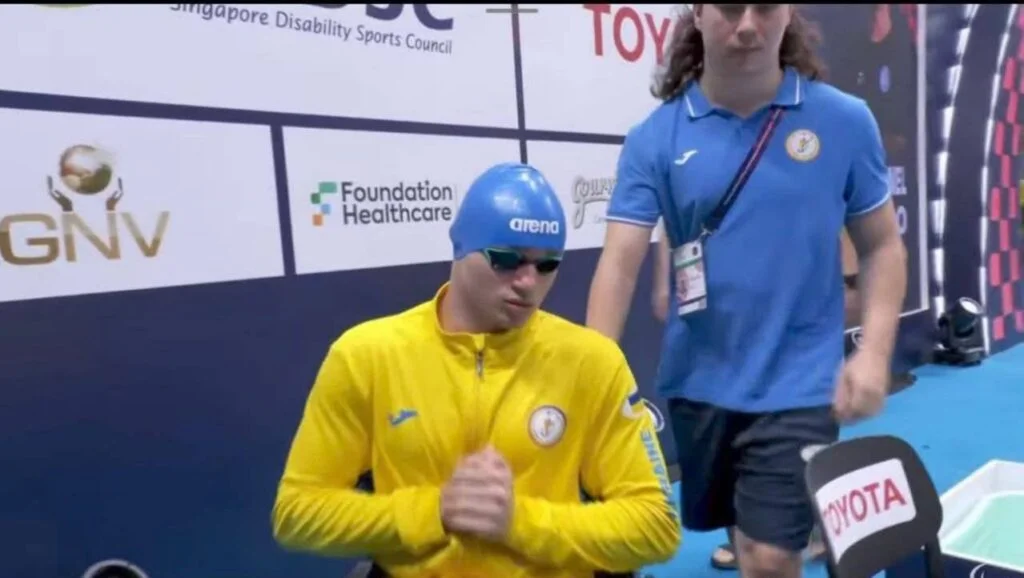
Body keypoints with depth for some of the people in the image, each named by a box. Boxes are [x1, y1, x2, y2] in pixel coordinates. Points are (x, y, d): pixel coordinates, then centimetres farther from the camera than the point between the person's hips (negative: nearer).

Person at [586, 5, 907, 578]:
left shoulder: (845, 120, -3)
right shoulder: (655, 137, -5)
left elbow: (883, 245, 4)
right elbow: (620, 262, -10)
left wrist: (874, 352, -8)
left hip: (797, 385, -1)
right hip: (699, 383, 2)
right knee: (740, 532, 22)